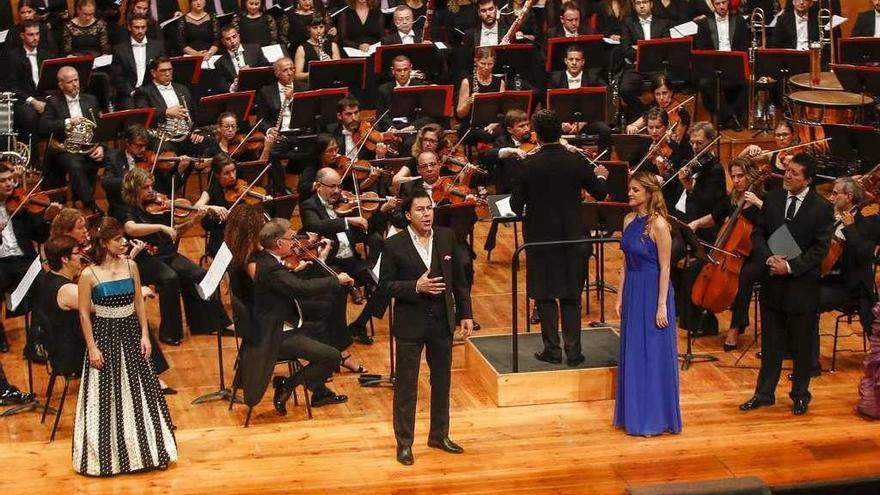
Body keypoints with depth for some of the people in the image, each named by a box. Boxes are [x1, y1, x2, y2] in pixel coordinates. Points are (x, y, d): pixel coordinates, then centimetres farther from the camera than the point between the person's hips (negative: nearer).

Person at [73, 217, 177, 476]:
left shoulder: (130, 266, -1)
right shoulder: (89, 275, -12)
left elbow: (139, 302, 5)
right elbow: (84, 313, -8)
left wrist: (145, 335, -1)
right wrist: (92, 348, -11)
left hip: (131, 333, 4)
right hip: (104, 336, -4)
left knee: (139, 392, 10)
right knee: (107, 396, 3)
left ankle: (145, 450, 24)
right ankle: (107, 455, 17)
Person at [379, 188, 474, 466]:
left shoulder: (447, 237, 0)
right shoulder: (394, 245, -11)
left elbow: (459, 279, 6)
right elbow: (385, 283, -9)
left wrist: (465, 314, 4)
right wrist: (415, 287, -23)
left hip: (442, 321, 4)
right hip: (410, 323, -4)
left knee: (442, 380, 15)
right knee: (406, 385, 4)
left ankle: (439, 435, 30)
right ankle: (404, 442, 14)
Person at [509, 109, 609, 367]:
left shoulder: (528, 165, -13)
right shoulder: (577, 161, -8)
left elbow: (516, 206, -8)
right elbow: (600, 194, 5)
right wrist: (601, 176, 26)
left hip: (540, 237, -2)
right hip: (572, 237, 2)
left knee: (545, 295, 8)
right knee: (571, 296, 10)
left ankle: (552, 349, 10)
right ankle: (573, 351, 10)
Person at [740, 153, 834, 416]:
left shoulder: (821, 208, -9)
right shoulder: (772, 199, 2)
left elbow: (820, 248, -11)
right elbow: (758, 234, 4)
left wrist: (791, 266, -20)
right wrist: (769, 258, -14)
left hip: (802, 286, -3)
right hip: (773, 283, 3)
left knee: (802, 346, 9)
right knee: (771, 343, 13)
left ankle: (800, 395, 24)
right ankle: (764, 393, 23)